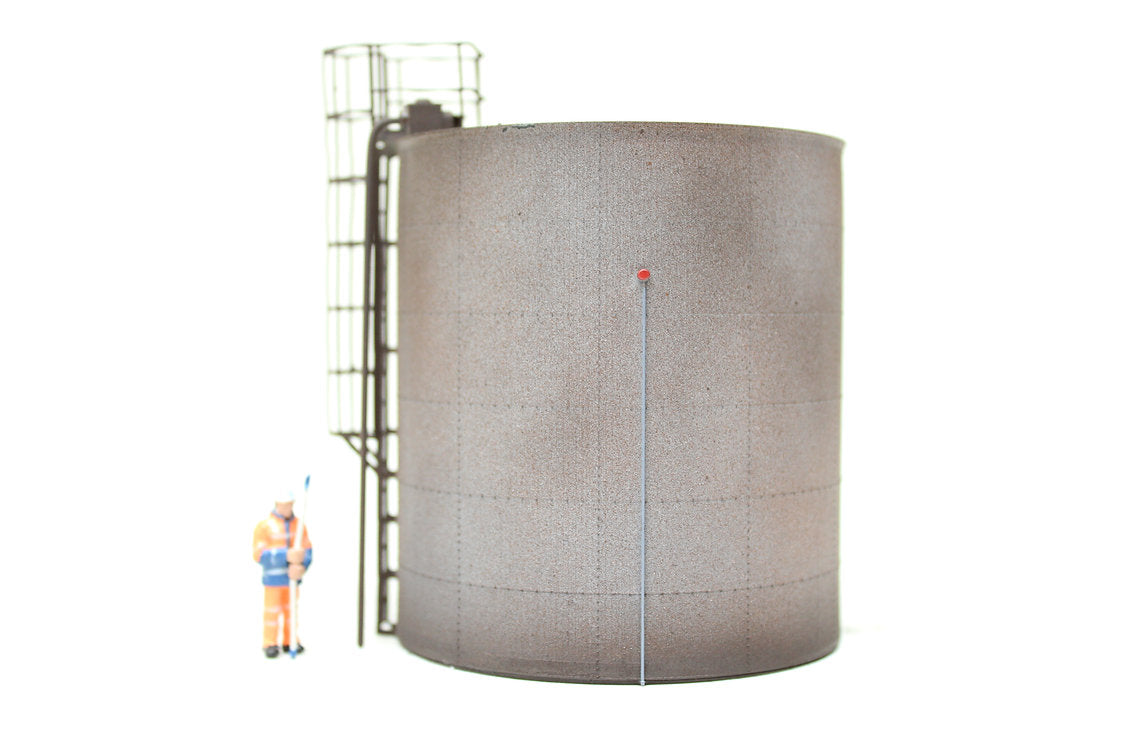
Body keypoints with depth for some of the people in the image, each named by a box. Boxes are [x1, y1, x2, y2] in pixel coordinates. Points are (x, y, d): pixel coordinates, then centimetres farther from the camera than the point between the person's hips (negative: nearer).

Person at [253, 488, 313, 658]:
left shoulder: (299, 525, 6)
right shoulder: (264, 526, -5)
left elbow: (307, 551, 2)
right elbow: (260, 555, -13)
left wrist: (300, 567, -19)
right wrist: (287, 556, -23)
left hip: (292, 577, 4)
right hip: (273, 578, -4)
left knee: (291, 610, 9)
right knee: (272, 610, -2)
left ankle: (290, 642, 21)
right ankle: (270, 644, 8)